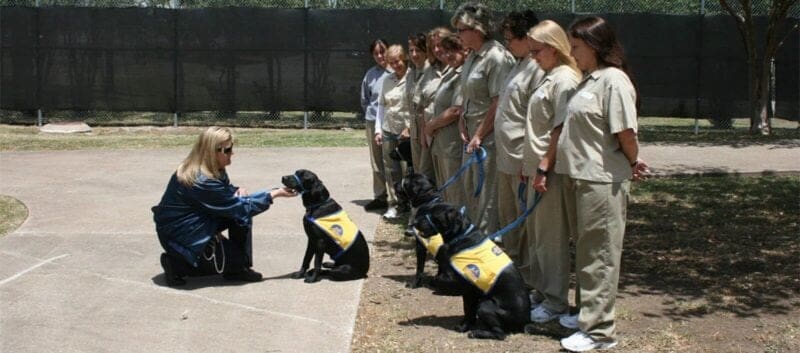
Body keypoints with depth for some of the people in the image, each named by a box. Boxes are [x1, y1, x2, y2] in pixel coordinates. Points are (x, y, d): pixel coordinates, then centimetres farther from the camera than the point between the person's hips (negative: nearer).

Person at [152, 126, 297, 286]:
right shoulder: (202, 182, -29)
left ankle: (237, 269, 2)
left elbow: (227, 190, 15)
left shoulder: (213, 170, -2)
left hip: (194, 224, 9)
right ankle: (177, 264, -1)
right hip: (179, 234, -9)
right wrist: (275, 194, -20)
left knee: (243, 211, -5)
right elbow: (239, 208, -24)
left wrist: (239, 190, -10)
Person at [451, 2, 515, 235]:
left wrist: (479, 136, -16)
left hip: (488, 138, -9)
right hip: (472, 136, 9)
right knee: (470, 190, 17)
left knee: (486, 197, -2)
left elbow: (498, 102, -19)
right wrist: (463, 124, 6)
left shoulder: (497, 57, -17)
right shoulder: (473, 57, 12)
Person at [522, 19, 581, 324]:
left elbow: (561, 130, -19)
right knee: (535, 233, 15)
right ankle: (543, 291, 26)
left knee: (551, 236, -2)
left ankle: (556, 301, 7)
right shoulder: (549, 78, 16)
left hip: (551, 172, -10)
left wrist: (544, 168, -20)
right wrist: (529, 164, 18)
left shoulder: (564, 79, -14)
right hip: (537, 168, 10)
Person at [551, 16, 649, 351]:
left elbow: (626, 134, -18)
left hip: (601, 181, -9)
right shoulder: (588, 80, 14)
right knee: (585, 251, 18)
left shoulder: (613, 81, -15)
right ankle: (587, 312, 32)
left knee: (598, 255, -2)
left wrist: (631, 164, -3)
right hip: (577, 176, 9)